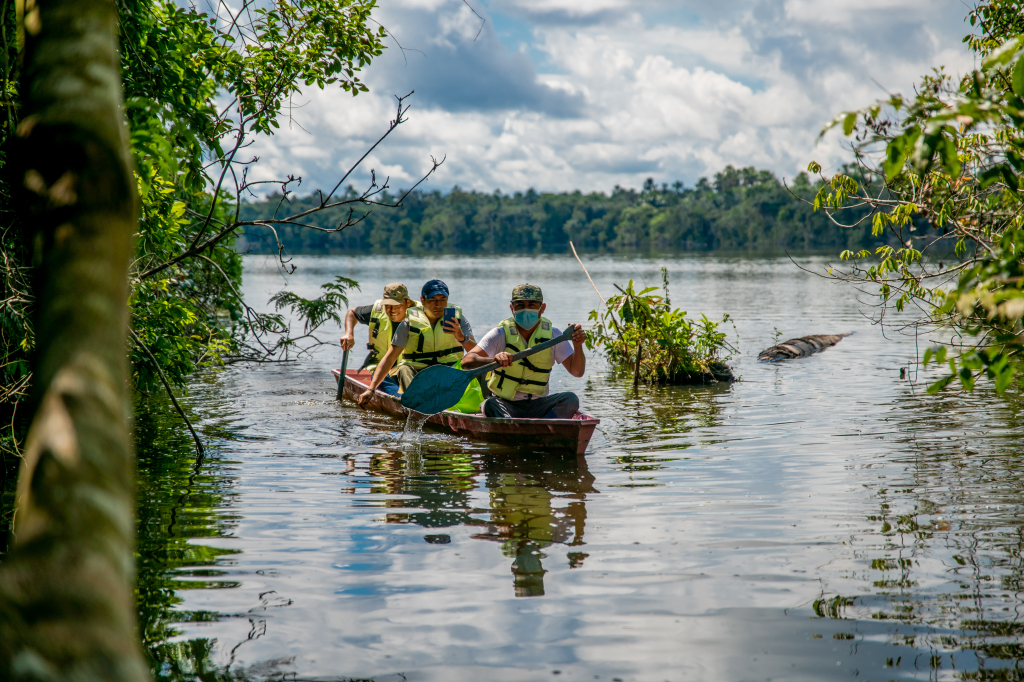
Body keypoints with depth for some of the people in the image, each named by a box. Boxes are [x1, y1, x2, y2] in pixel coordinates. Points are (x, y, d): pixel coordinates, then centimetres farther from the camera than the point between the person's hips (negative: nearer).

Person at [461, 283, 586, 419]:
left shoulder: (552, 335, 3)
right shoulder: (501, 334, -5)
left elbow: (577, 371, 1)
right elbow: (466, 361, -17)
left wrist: (578, 346, -19)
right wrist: (493, 360, -37)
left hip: (537, 407, 2)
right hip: (505, 405, -2)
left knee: (570, 399, -25)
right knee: (490, 404, -34)